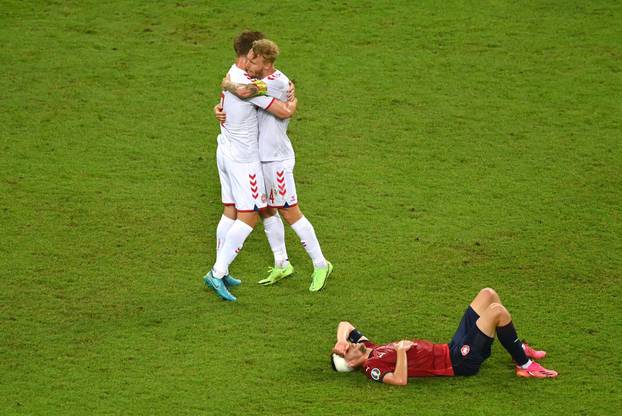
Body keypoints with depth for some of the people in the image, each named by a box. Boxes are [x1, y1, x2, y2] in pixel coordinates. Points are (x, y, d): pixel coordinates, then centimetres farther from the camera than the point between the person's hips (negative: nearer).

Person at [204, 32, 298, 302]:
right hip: (244, 158, -9)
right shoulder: (250, 86, -23)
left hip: (225, 152, 9)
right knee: (248, 218, -5)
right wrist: (293, 100, 0)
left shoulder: (231, 74, 6)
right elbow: (284, 112, -21)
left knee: (230, 213, 14)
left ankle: (220, 272, 18)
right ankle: (218, 273, -8)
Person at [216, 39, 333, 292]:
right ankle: (281, 265, 27)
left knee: (290, 214, -3)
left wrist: (227, 84, -13)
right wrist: (218, 110, -6)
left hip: (277, 159, -9)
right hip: (261, 157, 9)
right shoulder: (259, 81, 7)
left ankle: (320, 264, 8)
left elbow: (243, 92, -36)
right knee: (266, 210, 16)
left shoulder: (278, 81, -22)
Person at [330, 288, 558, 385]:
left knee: (488, 294, 10)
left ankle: (519, 349, 22)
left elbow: (345, 325, 17)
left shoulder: (368, 350, 8)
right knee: (497, 311, -22)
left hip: (452, 349, 10)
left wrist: (341, 339, -3)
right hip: (459, 362, -9)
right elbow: (400, 380, -37)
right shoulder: (373, 367, -18)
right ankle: (525, 365, -4)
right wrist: (401, 351, -33)